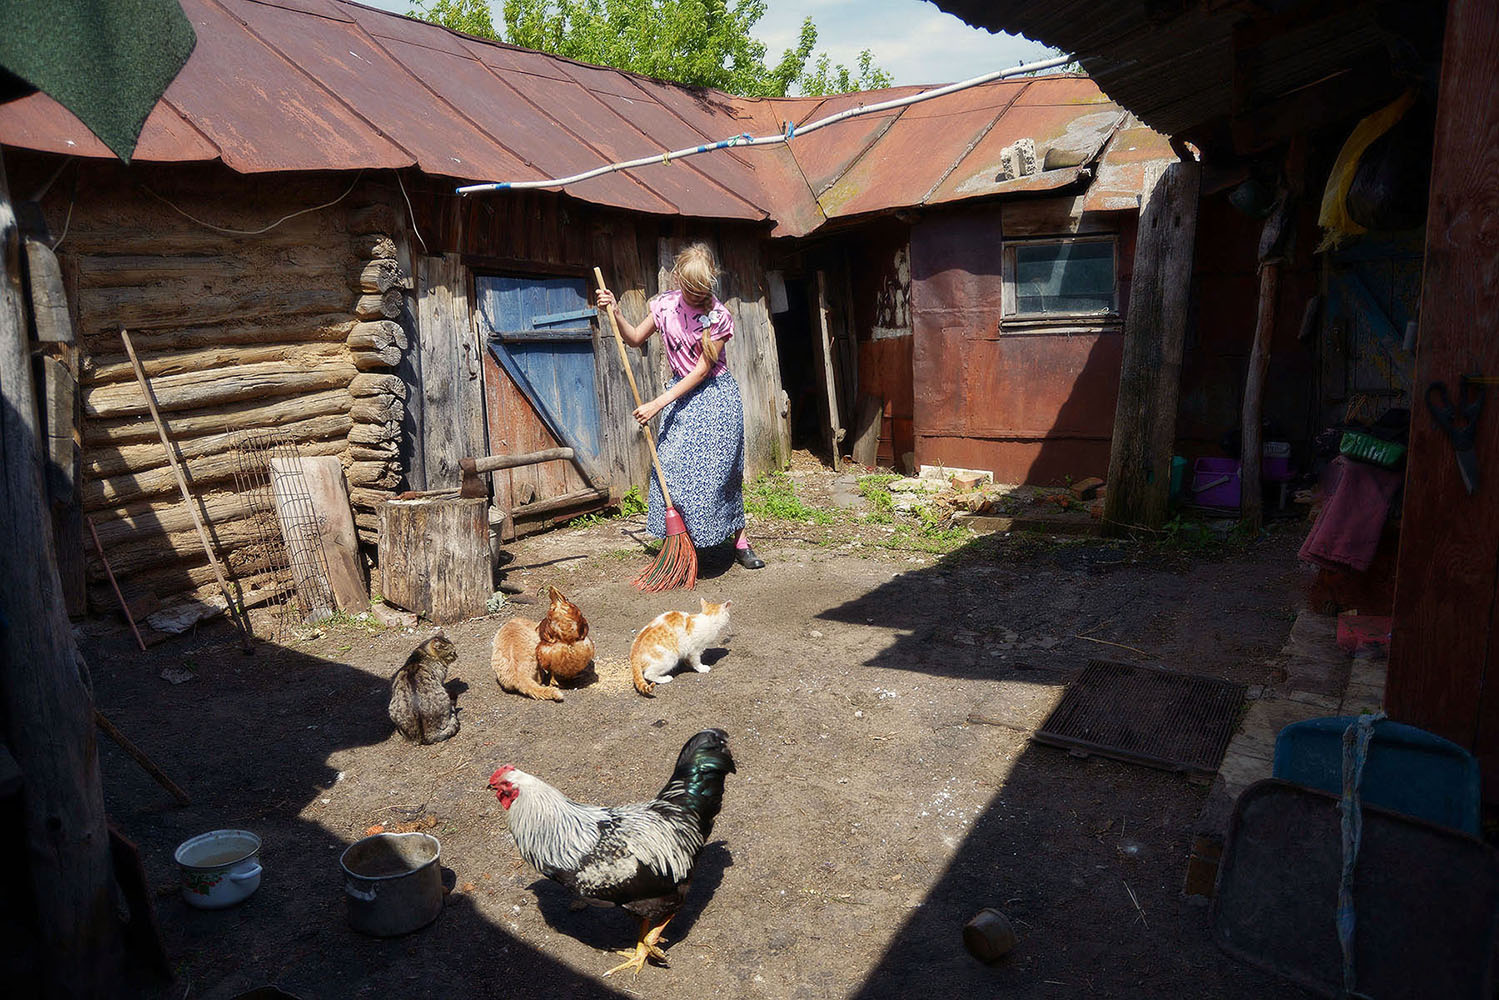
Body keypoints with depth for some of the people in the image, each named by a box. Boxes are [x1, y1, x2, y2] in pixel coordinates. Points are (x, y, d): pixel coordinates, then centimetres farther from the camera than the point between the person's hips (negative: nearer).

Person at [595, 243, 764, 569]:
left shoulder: (719, 317, -15)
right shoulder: (665, 304, -2)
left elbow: (701, 370, -17)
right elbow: (635, 338, 13)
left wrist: (658, 404, -21)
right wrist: (615, 312, -6)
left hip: (715, 396, -4)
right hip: (680, 394, 4)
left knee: (719, 469, -3)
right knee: (672, 468, -5)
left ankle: (739, 540, 13)